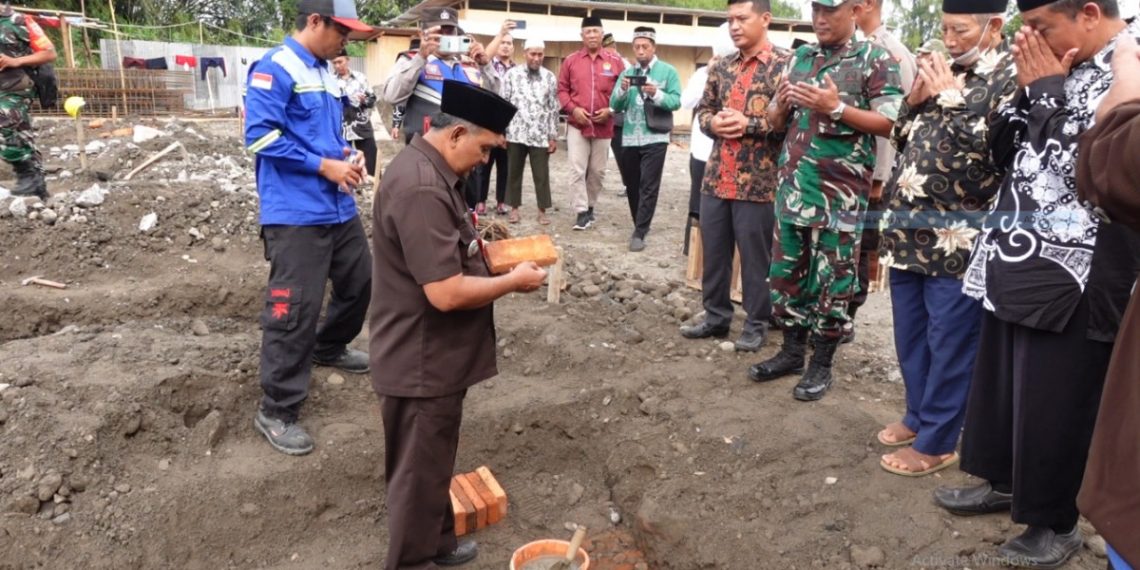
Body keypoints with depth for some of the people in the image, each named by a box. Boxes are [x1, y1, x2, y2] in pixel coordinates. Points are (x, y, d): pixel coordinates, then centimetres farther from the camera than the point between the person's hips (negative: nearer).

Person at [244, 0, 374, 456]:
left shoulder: (325, 72, 16)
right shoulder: (274, 68, -12)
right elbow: (261, 136, -19)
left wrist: (347, 157, 4)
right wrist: (325, 166, -17)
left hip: (339, 206, 9)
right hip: (296, 213, -9)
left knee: (360, 281, 22)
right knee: (294, 310, -7)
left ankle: (329, 348, 47)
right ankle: (276, 412, 5)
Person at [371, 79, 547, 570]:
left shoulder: (425, 167, 7)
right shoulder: (421, 188, -28)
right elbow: (446, 292, -31)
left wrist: (479, 249, 6)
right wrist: (514, 281, -17)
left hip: (431, 355, 11)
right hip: (422, 362, -11)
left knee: (431, 463, 25)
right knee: (419, 471, 8)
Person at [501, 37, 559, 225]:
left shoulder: (550, 77, 4)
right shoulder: (512, 74, 1)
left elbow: (553, 109, 5)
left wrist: (553, 137, 2)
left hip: (540, 136, 0)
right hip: (516, 134, 0)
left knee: (542, 175, 3)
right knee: (514, 173, 8)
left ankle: (542, 211, 13)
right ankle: (514, 208, 20)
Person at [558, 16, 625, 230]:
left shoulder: (615, 61, 2)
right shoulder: (570, 60, 4)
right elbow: (562, 89, 5)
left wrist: (611, 110, -9)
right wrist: (572, 109, -10)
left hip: (604, 125, 1)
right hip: (577, 124, -1)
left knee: (598, 171, 9)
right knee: (577, 170, -6)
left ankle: (590, 206, 26)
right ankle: (582, 212, 0)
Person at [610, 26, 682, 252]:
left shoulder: (668, 72, 0)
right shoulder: (627, 73, 11)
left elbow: (676, 101, -9)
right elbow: (615, 106, 5)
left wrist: (656, 94, -24)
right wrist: (622, 90, -14)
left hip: (655, 138, -4)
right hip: (629, 138, 5)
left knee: (648, 187, -8)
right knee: (633, 186, 11)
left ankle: (639, 233, -7)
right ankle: (640, 226, 25)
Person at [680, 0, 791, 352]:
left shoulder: (784, 65, -5)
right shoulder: (721, 66, 13)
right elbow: (703, 109, 17)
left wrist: (748, 124, -18)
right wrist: (713, 122, -5)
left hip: (757, 182, -5)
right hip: (716, 178, 6)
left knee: (755, 258, 4)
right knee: (713, 253, 12)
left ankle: (756, 325, 18)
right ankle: (716, 316, 27)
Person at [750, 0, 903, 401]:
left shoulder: (876, 60, -3)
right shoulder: (800, 57, 14)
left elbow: (890, 124, -10)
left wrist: (836, 107, -18)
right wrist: (783, 103, -5)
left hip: (840, 192, -5)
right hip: (792, 185, 6)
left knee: (831, 279, 2)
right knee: (787, 272, 11)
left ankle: (821, 364, 15)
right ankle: (792, 351, 25)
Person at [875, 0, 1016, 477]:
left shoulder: (1011, 77, -8)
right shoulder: (943, 73, 15)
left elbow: (995, 152, -19)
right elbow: (903, 140, 20)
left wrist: (951, 99, -14)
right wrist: (914, 101, 2)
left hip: (958, 240, -8)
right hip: (911, 231, 8)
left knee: (949, 343, 3)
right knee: (910, 334, 18)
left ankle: (937, 441, 15)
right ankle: (918, 415, 35)